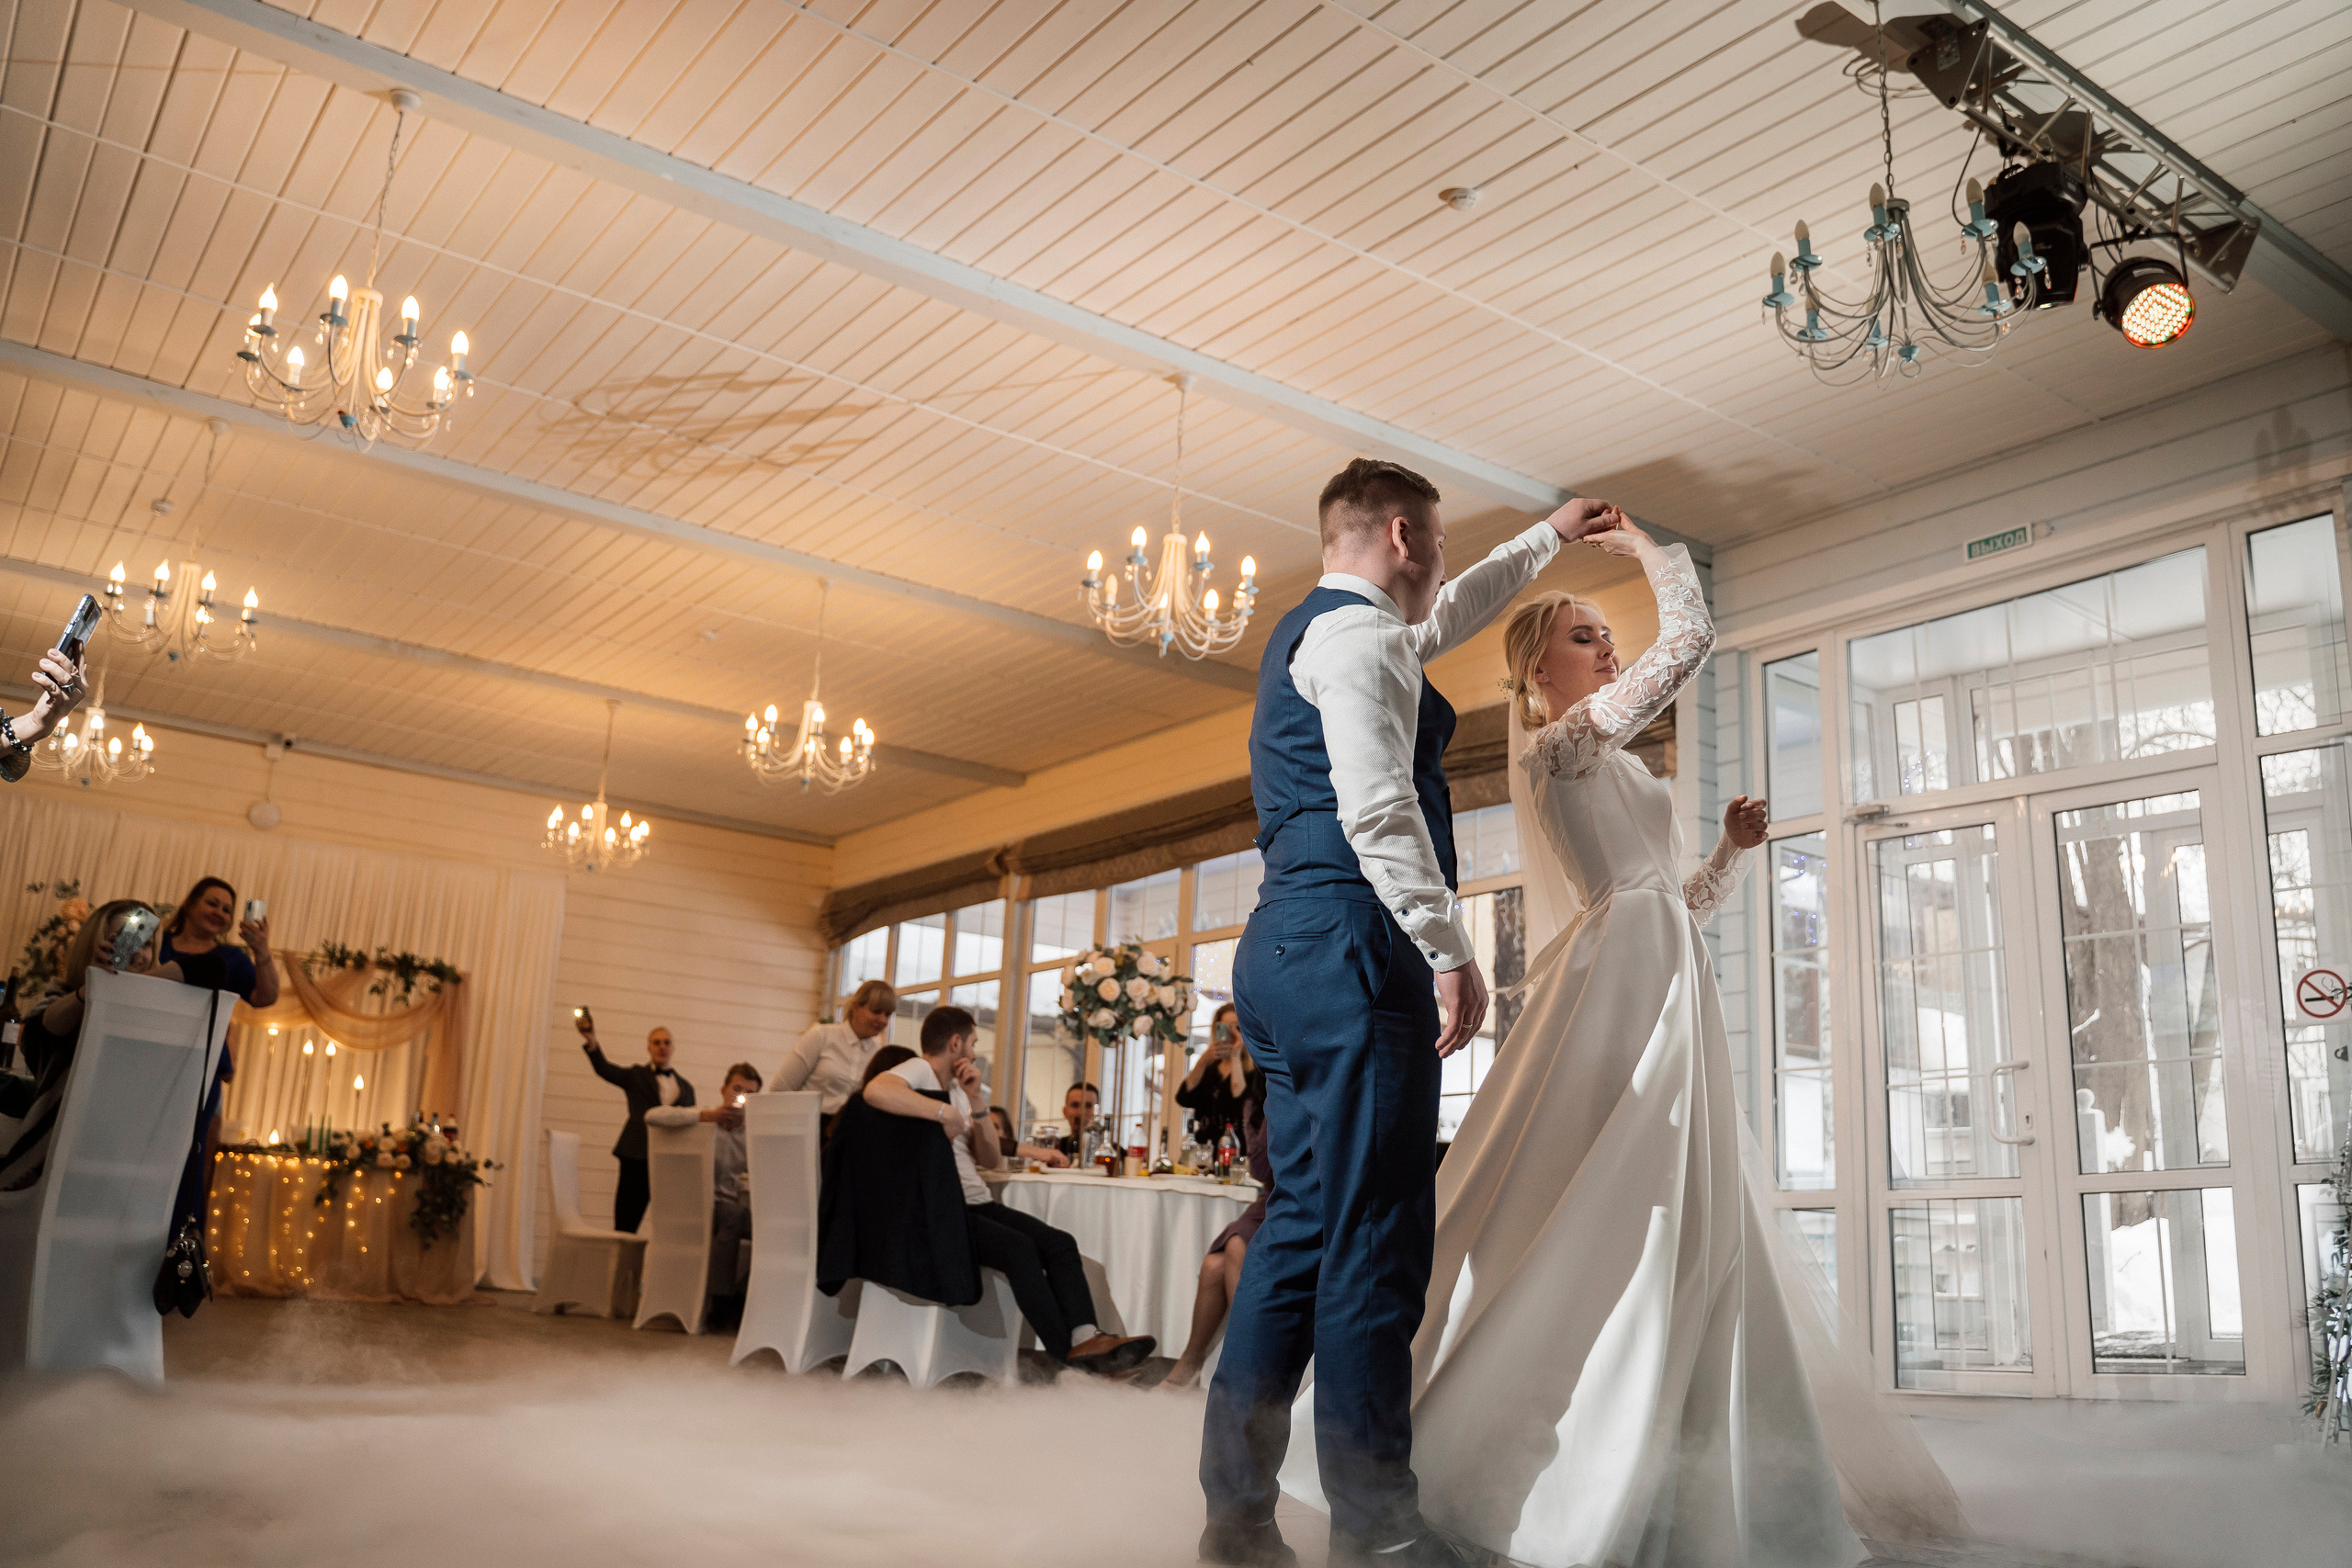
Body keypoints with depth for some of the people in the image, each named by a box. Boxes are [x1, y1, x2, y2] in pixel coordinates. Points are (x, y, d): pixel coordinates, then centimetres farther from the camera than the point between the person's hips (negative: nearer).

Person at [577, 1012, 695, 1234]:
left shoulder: (685, 1087, 19)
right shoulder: (636, 1076, 12)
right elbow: (604, 1069, -6)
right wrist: (591, 1041, -26)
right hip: (638, 1157, -2)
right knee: (625, 1225, -5)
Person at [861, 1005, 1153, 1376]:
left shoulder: (955, 1088, 21)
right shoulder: (917, 1072, -4)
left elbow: (991, 1160, 15)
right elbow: (875, 1091, -31)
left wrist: (976, 1101, 2)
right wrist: (946, 1112, -24)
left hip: (975, 1203, 9)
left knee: (1059, 1242, -12)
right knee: (1019, 1248, -28)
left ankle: (1086, 1339, -28)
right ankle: (1072, 1357, -24)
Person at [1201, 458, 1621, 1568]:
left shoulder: (1314, 631, 26)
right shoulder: (1356, 634, -5)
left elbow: (1448, 615, 43)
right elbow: (1378, 809, -18)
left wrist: (1547, 537, 53)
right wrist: (1451, 952, -18)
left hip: (1286, 954, 10)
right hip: (1351, 948, -10)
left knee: (1304, 1222, 8)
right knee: (1375, 1236, -8)